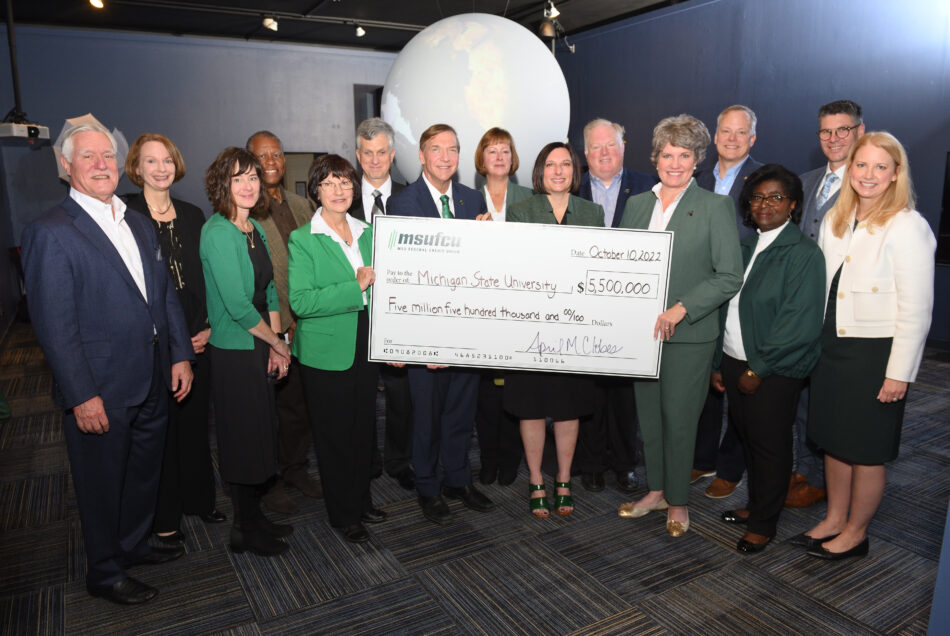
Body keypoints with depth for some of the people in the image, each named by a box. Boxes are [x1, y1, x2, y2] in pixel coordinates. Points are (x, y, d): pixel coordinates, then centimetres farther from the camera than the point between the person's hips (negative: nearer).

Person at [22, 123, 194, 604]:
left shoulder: (140, 225, 10)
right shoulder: (50, 233, -12)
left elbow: (166, 295, 12)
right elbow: (54, 325, -16)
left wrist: (180, 354, 5)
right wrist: (82, 396, -18)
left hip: (152, 384, 7)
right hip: (99, 393, -7)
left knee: (145, 473, 22)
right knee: (102, 484, 12)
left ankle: (134, 544, 45)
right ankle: (105, 573, 32)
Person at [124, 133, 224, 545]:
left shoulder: (192, 216, 10)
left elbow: (206, 278, 10)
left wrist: (208, 327, -2)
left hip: (196, 339, 4)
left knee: (195, 420, 14)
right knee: (159, 426, 6)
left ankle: (198, 499, 32)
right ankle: (164, 515, 23)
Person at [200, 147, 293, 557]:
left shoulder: (255, 229, 9)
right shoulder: (218, 233, -17)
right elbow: (237, 305, -22)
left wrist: (276, 343, 2)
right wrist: (278, 343, -10)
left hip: (259, 349, 8)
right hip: (233, 351, -8)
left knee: (261, 435, 16)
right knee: (244, 438, 4)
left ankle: (253, 518, 33)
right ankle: (244, 531, 23)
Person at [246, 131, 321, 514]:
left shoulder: (303, 206, 12)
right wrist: (280, 326, -14)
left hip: (306, 325, 6)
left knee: (301, 403, 16)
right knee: (268, 407, 6)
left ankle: (296, 469, 34)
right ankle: (269, 480, 24)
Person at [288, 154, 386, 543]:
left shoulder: (367, 234, 8)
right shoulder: (302, 240, -9)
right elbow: (300, 301, -19)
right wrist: (355, 286, -23)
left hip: (365, 347, 5)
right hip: (326, 352, -5)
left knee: (364, 428, 15)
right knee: (334, 434, 7)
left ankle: (362, 501, 34)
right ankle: (342, 514, 24)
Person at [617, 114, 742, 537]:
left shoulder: (715, 207, -5)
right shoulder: (636, 204, 10)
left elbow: (730, 276, -10)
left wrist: (681, 309, -19)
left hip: (689, 334, -4)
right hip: (641, 329, 5)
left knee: (679, 418, 5)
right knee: (648, 415, 14)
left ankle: (678, 501, 24)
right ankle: (657, 491, 32)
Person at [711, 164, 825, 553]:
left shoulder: (803, 253, -11)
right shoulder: (746, 246, 11)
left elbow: (799, 324, -18)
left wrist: (758, 369, -17)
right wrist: (719, 364, 11)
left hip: (772, 371, -6)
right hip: (735, 361, 6)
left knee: (769, 445, 6)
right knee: (747, 437, 17)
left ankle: (763, 524, 22)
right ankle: (756, 505, 36)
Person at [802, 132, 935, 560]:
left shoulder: (907, 226, -13)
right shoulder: (834, 220, 7)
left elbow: (916, 308, -14)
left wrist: (899, 373, -15)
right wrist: (814, 343, 9)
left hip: (876, 352, -6)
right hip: (831, 345, 6)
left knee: (866, 450, 7)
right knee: (833, 440, 17)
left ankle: (855, 533, 27)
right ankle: (834, 519, 35)